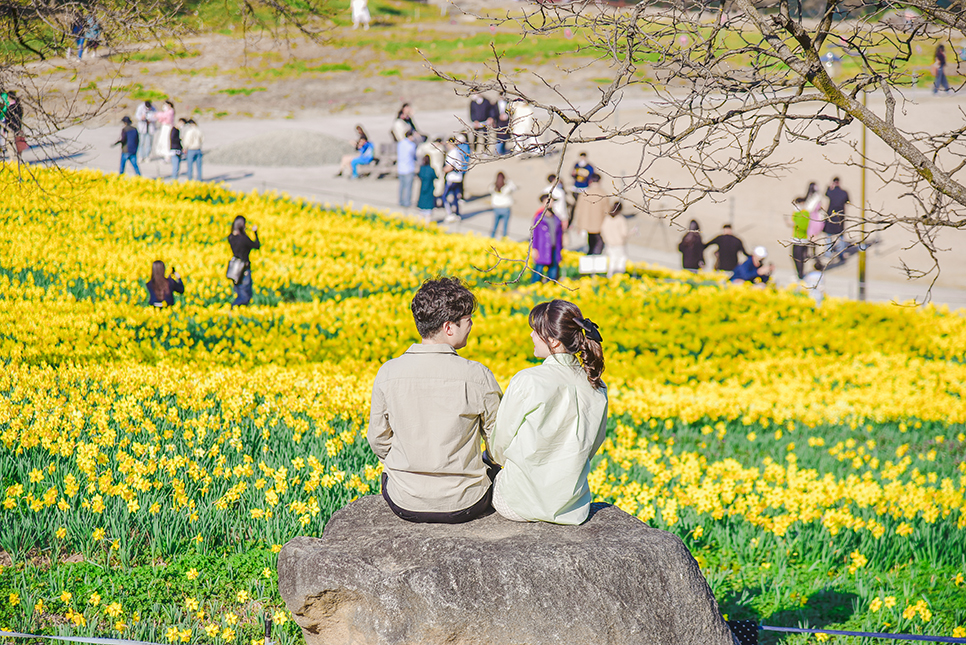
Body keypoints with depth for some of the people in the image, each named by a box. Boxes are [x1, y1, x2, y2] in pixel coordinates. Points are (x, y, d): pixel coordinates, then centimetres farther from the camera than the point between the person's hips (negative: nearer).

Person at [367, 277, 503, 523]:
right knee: (491, 462, 33)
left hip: (404, 504, 2)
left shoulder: (388, 373, -9)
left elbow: (378, 441, 2)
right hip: (464, 506, -1)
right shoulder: (478, 376, -15)